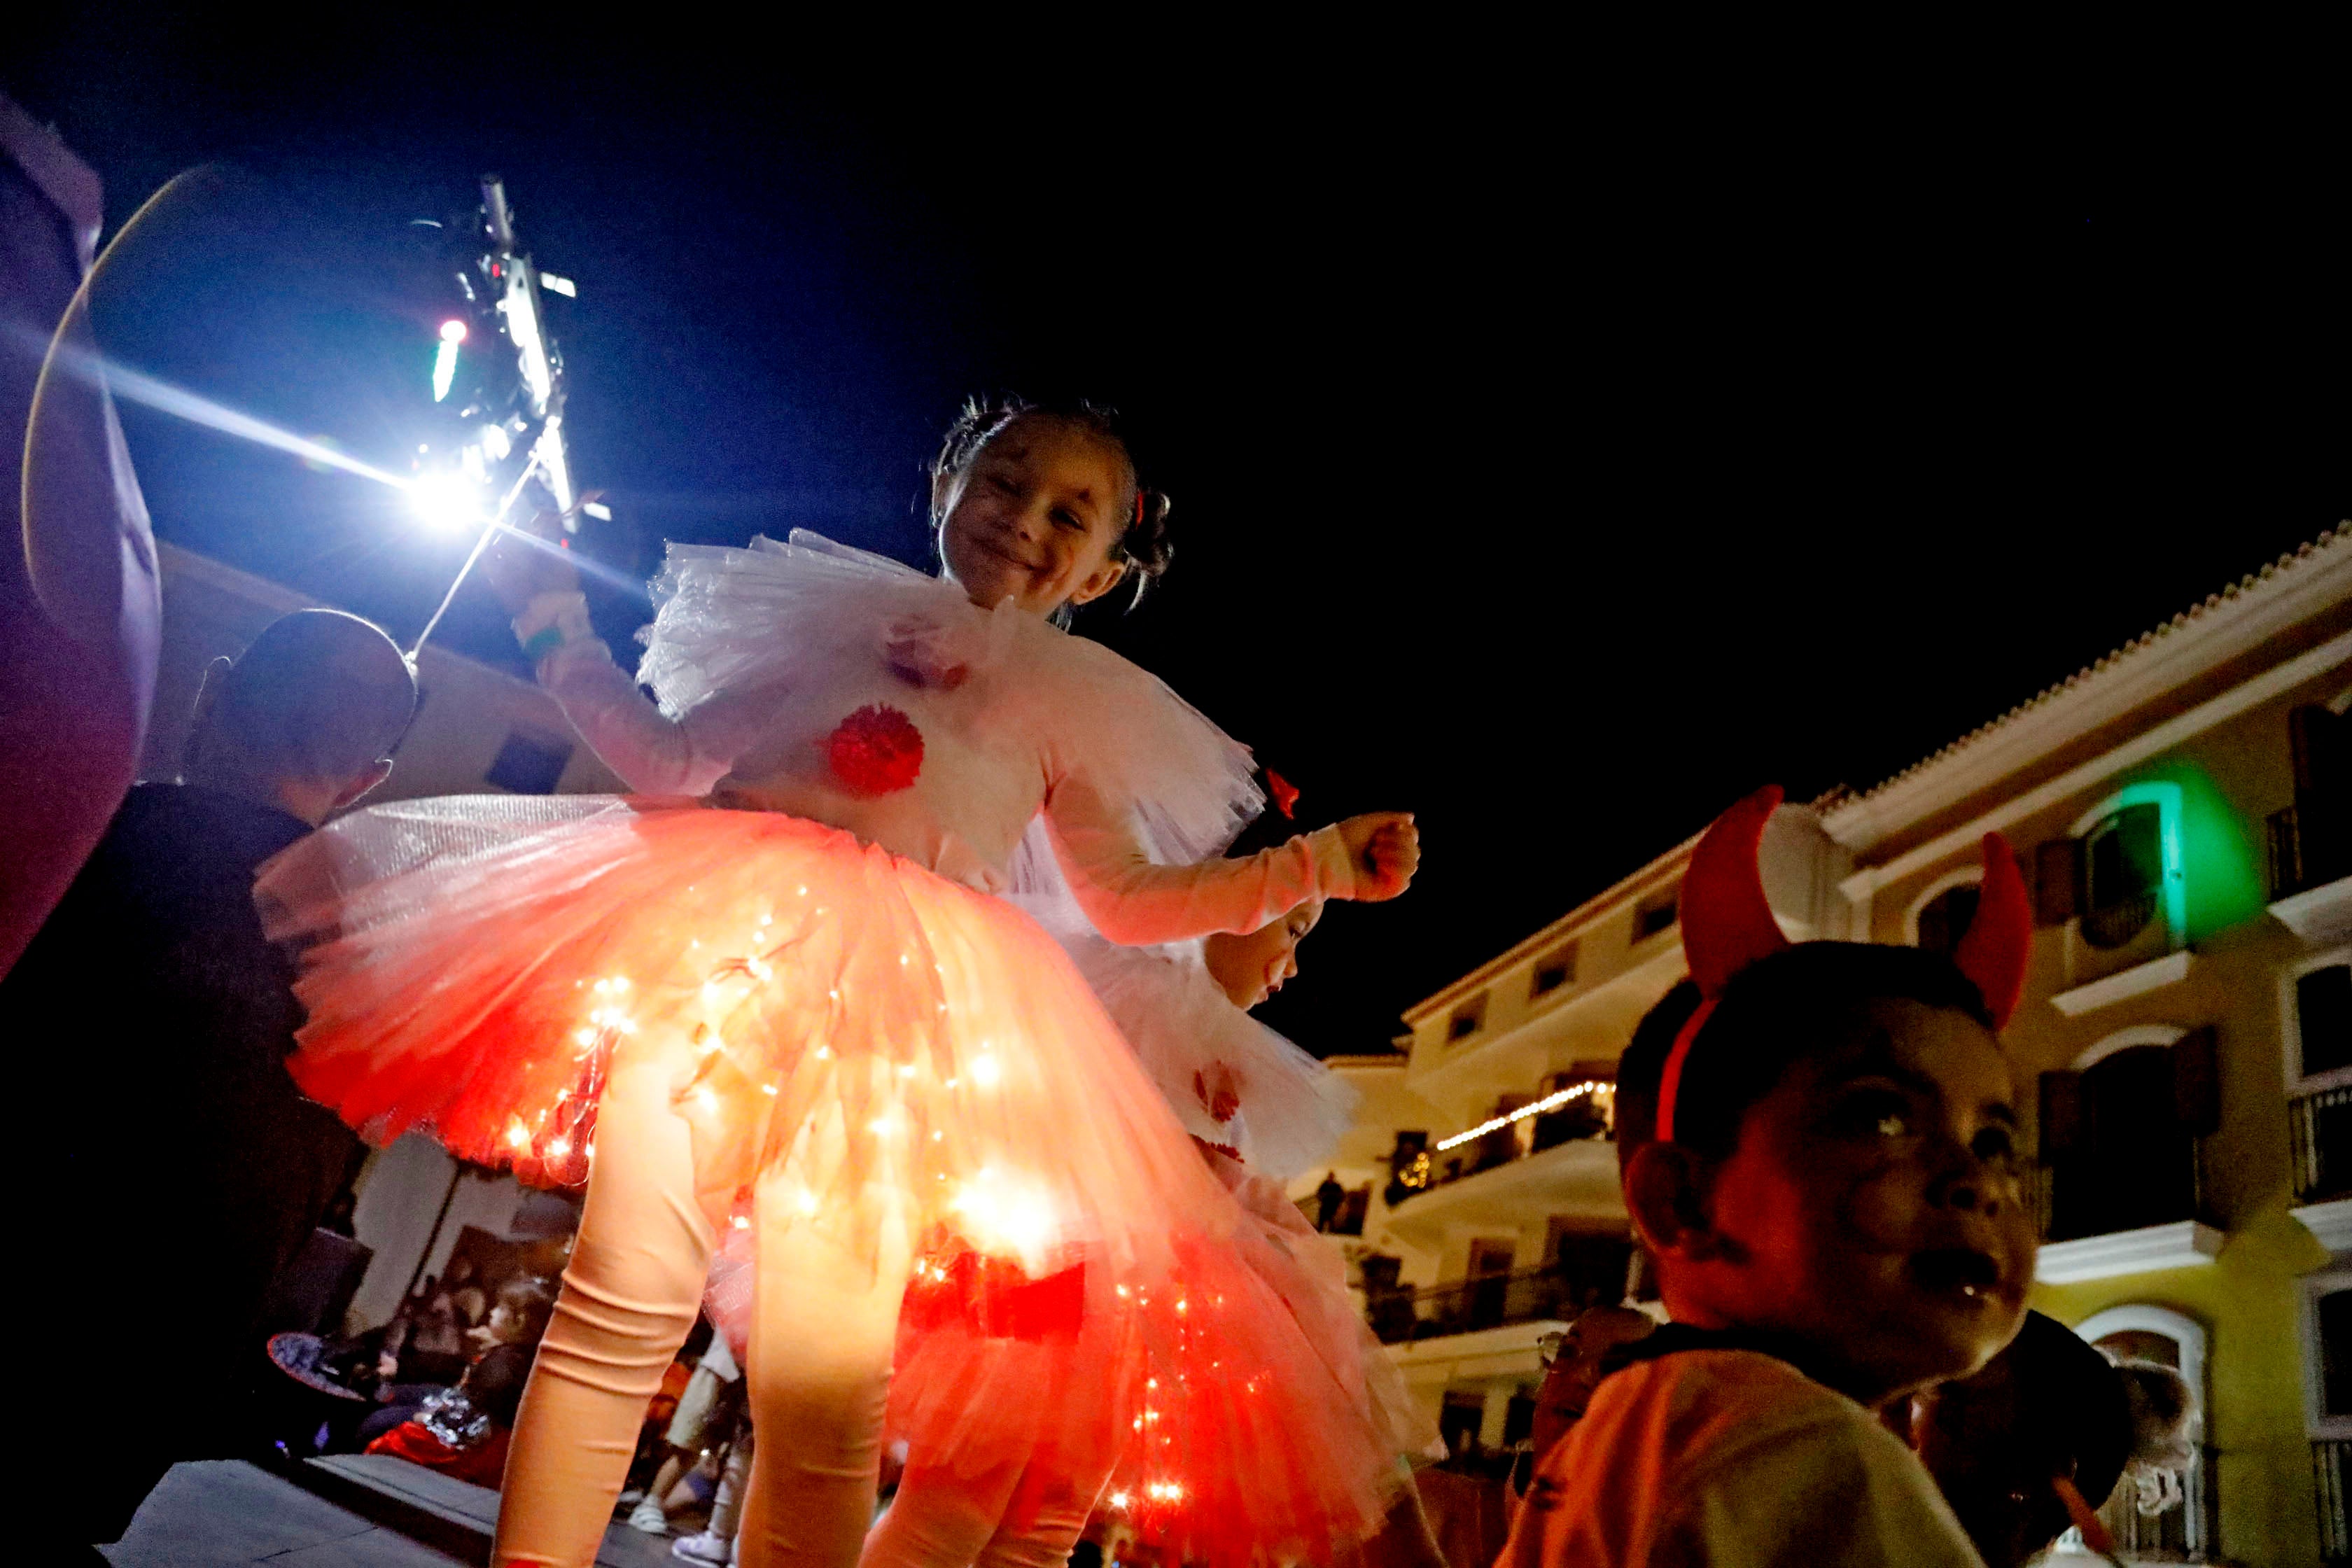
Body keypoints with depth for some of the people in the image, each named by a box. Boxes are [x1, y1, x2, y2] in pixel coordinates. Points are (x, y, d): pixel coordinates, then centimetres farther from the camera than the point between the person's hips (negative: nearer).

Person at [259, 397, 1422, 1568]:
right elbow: (676, 759, 16)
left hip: (907, 1016, 0)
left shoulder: (1066, 712, 19)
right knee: (627, 1306, -10)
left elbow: (1130, 896, 17)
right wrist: (556, 624, 16)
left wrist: (1319, 862, 11)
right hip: (726, 943, 1)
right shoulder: (828, 610, 19)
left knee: (829, 1399, -6)